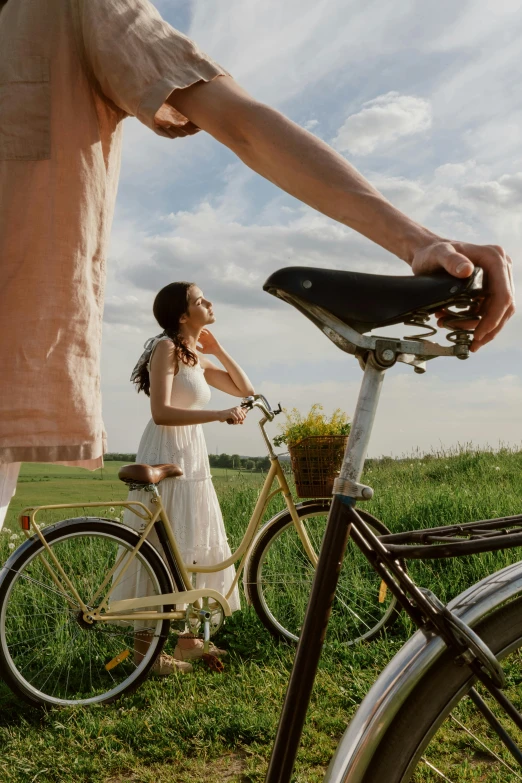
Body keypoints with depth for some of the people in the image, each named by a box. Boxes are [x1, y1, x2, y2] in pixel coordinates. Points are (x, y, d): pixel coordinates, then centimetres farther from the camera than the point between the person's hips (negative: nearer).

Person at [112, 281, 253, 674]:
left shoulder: (197, 358, 15)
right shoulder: (167, 347, -10)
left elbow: (245, 389, 15)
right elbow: (161, 413, -21)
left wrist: (217, 348, 9)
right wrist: (219, 414, -27)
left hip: (192, 459, 9)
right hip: (166, 456, -9)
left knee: (194, 548, 12)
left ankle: (186, 636, 23)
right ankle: (147, 645, 5)